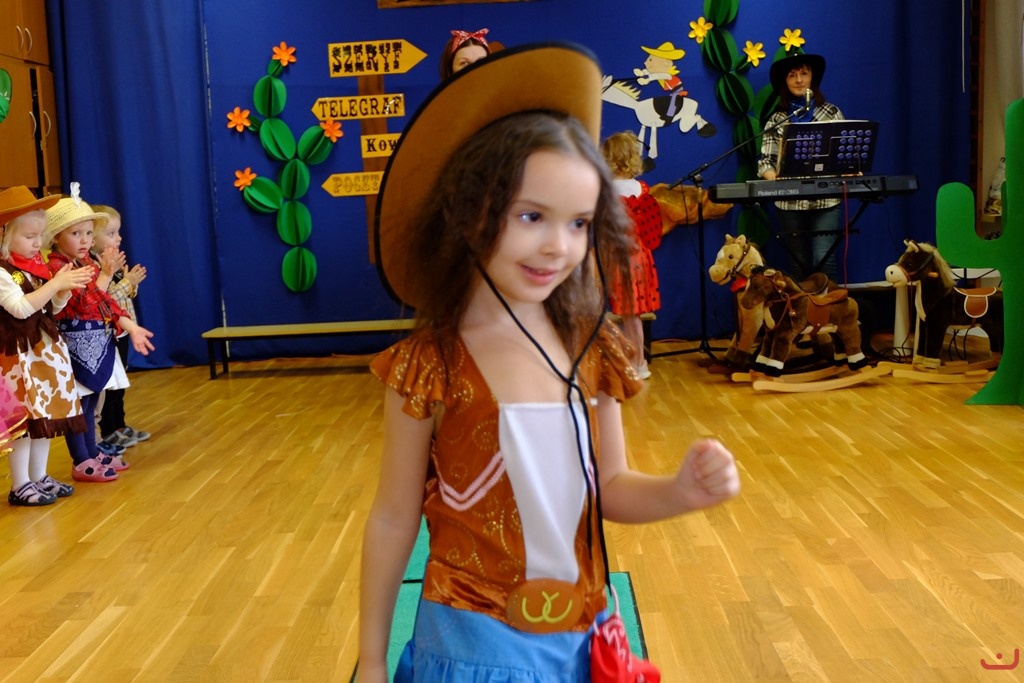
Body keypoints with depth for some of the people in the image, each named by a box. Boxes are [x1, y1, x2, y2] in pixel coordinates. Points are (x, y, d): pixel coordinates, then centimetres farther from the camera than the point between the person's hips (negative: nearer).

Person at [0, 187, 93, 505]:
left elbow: (54, 307, 16)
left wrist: (67, 287, -4)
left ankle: (39, 477, 24)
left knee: (47, 414, 12)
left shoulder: (37, 265, 9)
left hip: (47, 347, 8)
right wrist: (57, 283, -25)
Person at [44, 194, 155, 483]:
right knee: (77, 404, -2)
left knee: (90, 401, 16)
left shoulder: (88, 263, 13)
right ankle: (81, 463, 4)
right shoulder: (56, 267, -15)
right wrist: (105, 274, -29)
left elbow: (107, 302, 14)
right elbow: (84, 303, -25)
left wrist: (131, 327, 4)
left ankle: (93, 454, 26)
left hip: (98, 342, 9)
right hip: (76, 344, -9)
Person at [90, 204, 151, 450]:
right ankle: (108, 431, 13)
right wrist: (127, 282, -24)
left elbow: (127, 295, 16)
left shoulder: (115, 262, 8)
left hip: (121, 331, 9)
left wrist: (132, 282, -3)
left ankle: (119, 425, 28)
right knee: (107, 384, 2)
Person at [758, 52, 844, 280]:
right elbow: (765, 161, 1)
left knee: (823, 260, -12)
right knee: (799, 264, 7)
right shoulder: (776, 120, 7)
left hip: (826, 201, -1)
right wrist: (776, 181, -19)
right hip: (790, 204, 1)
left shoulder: (832, 113, 7)